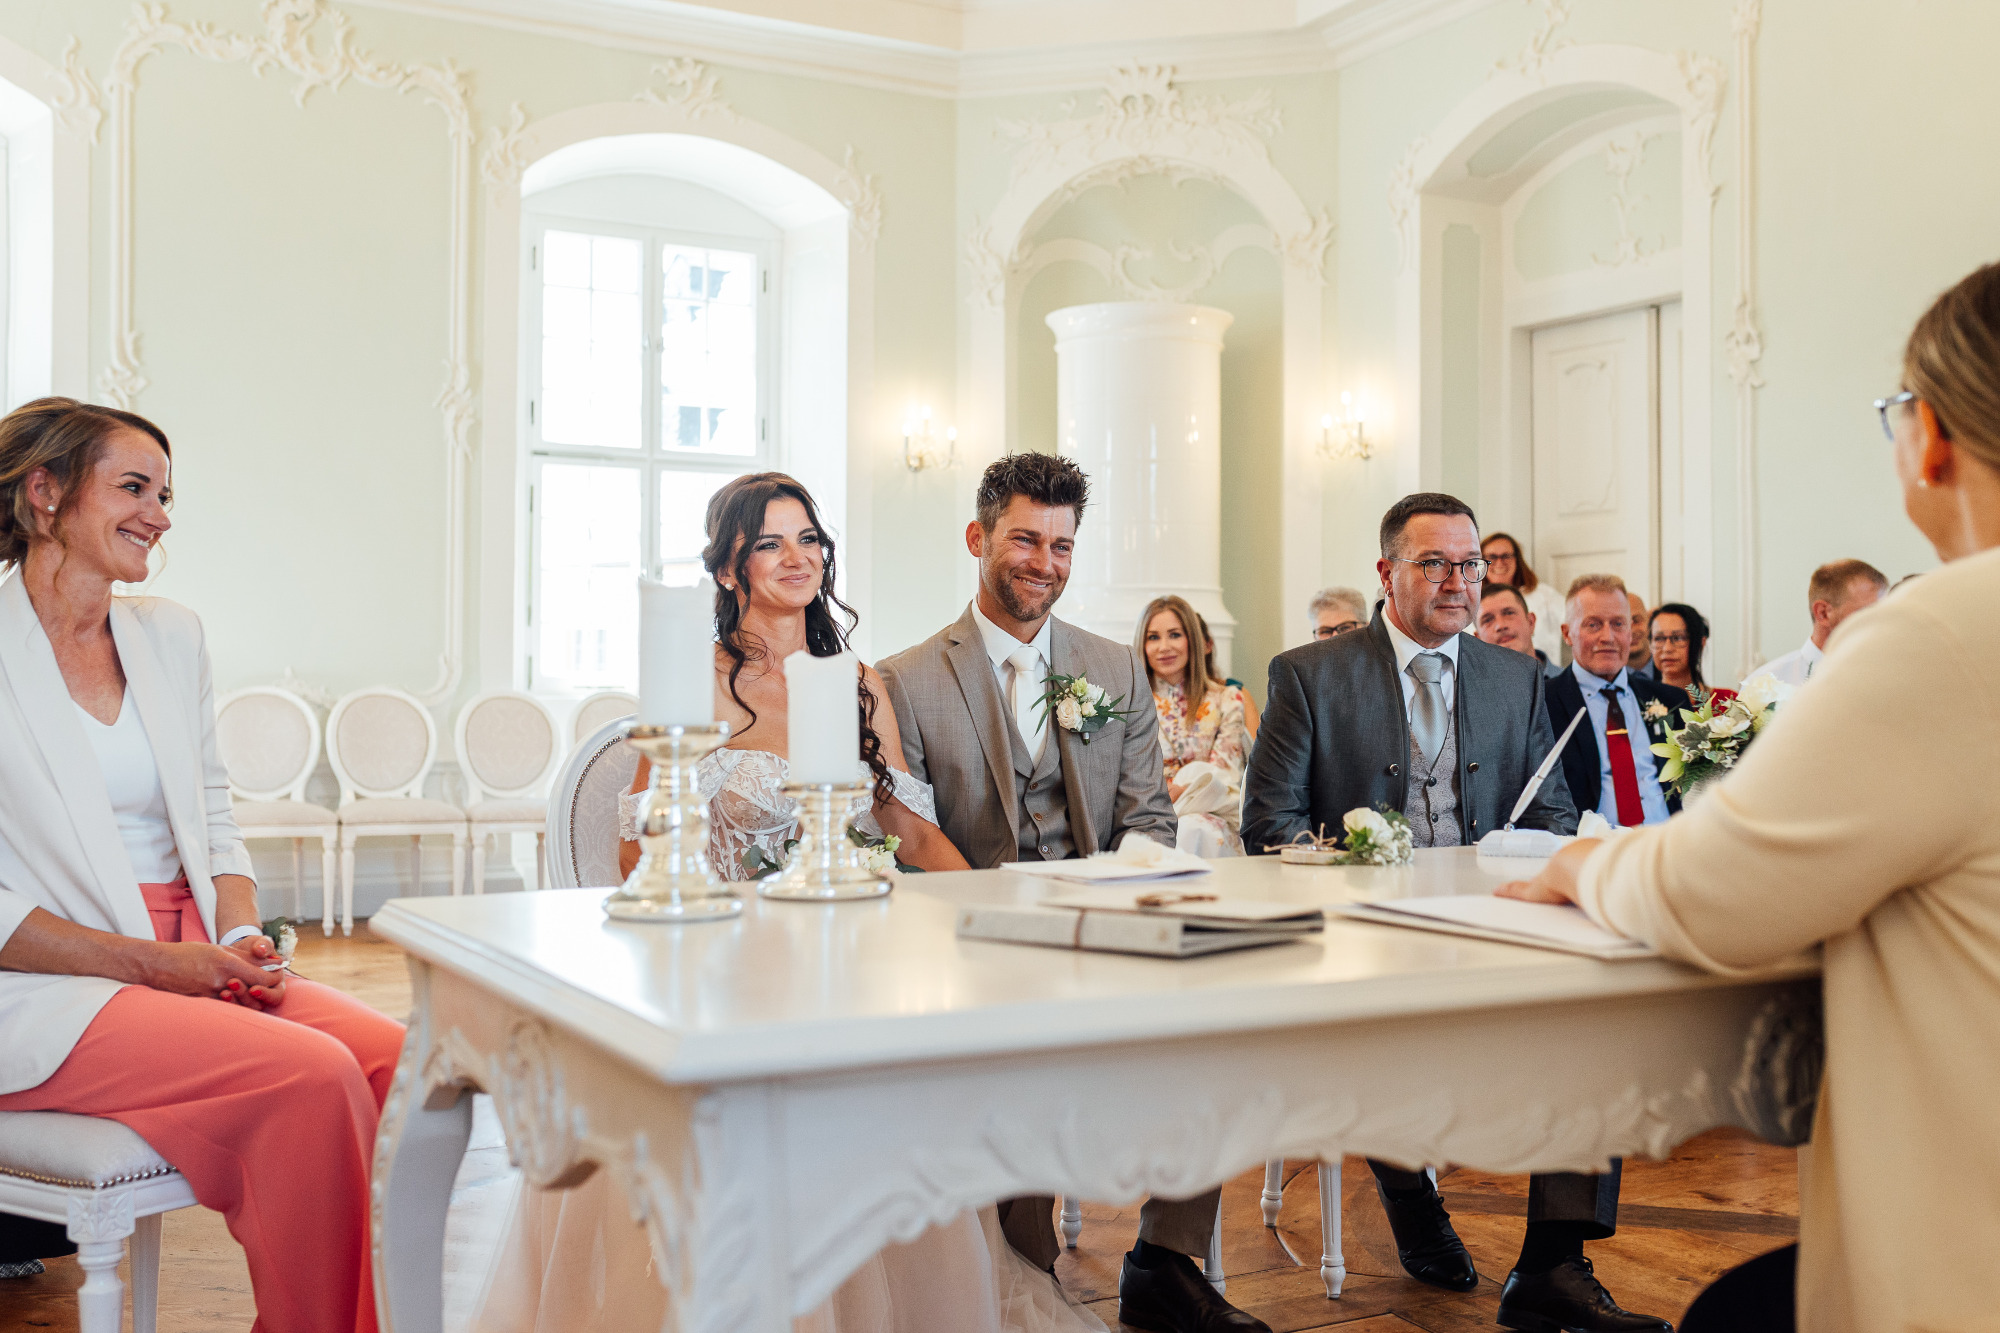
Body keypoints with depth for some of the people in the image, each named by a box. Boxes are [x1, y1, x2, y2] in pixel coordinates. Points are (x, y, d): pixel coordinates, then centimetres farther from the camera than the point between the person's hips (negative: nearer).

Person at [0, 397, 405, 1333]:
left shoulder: (170, 635, 15)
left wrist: (241, 938, -1)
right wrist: (150, 962, -15)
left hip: (195, 964, 6)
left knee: (396, 1058, -20)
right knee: (314, 1076, -28)